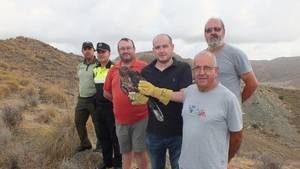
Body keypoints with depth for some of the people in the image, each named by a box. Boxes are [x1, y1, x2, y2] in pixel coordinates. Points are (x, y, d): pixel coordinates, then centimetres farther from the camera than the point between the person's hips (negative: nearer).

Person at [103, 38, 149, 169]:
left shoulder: (143, 67, -8)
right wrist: (120, 102, 9)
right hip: (120, 120, 4)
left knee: (139, 151, 5)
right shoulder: (113, 70, 5)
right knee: (125, 151, 18)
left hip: (140, 118, -4)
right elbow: (106, 93, 14)